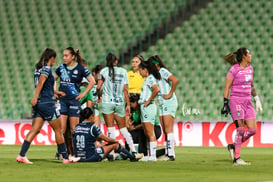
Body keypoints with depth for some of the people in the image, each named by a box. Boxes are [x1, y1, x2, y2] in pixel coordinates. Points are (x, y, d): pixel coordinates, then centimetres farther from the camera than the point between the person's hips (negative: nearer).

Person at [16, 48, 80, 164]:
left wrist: (56, 92, 45)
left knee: (35, 130, 3)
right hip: (47, 103, -8)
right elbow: (40, 83, -24)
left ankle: (21, 155, -7)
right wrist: (35, 97, -32)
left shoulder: (38, 68, 16)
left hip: (38, 104, 8)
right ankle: (65, 158, 9)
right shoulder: (47, 69, -9)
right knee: (58, 130, 3)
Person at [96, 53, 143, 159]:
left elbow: (98, 87, -4)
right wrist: (128, 105, 9)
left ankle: (112, 153, -9)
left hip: (107, 102, -2)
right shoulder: (123, 72, 6)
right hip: (120, 102, 2)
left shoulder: (104, 71, -1)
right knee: (123, 128, 11)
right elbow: (125, 90, 4)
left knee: (110, 128, -2)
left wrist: (99, 95, 16)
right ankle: (134, 152, 7)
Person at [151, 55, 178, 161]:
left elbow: (175, 80, -24)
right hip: (162, 104, 10)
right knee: (165, 131, 7)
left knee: (168, 129, -12)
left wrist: (170, 94, -19)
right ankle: (167, 154, 8)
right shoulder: (157, 74, 19)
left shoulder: (163, 71, -10)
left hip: (169, 103, -10)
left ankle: (171, 154, -14)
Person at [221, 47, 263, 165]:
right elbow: (226, 87, -7)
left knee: (252, 130, -1)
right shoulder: (234, 69, -8)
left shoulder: (250, 68, 12)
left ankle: (233, 146, 16)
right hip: (236, 101, -7)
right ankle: (236, 159, -4)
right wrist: (225, 104, -12)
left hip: (248, 101, 7)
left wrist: (257, 99, 20)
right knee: (241, 129, -11)